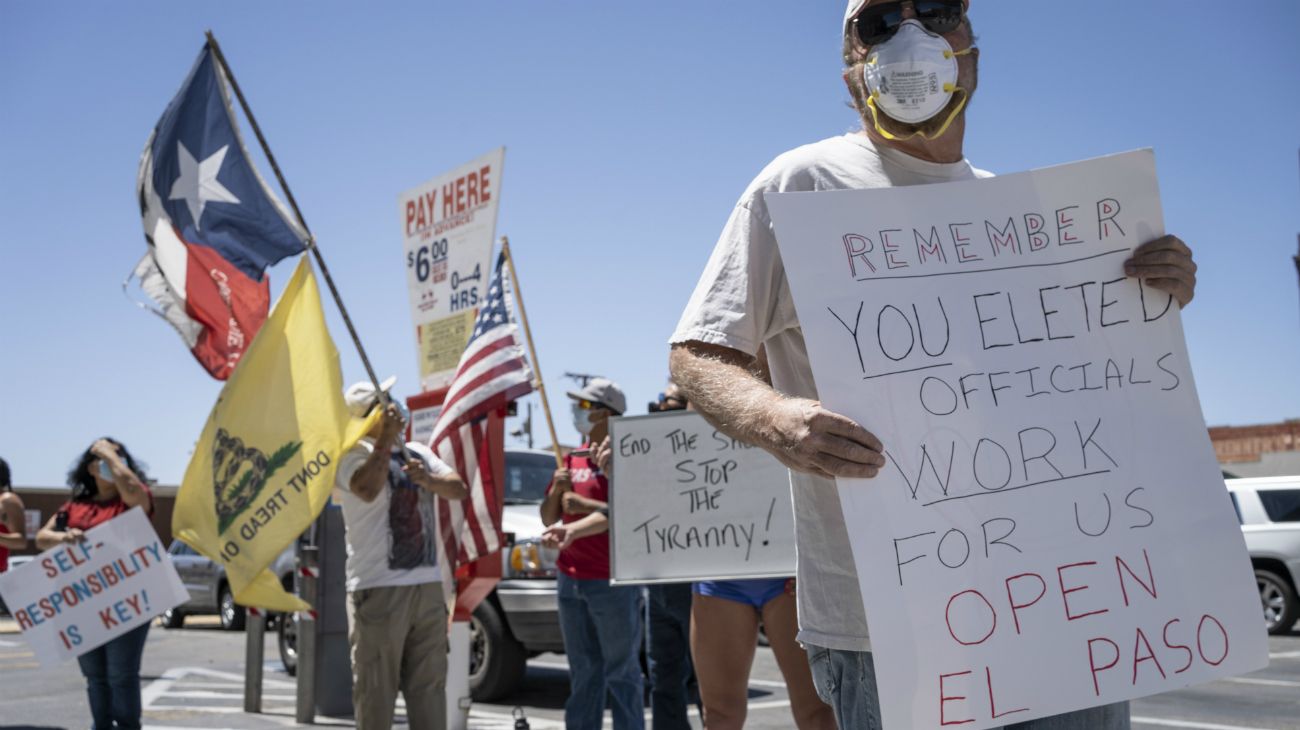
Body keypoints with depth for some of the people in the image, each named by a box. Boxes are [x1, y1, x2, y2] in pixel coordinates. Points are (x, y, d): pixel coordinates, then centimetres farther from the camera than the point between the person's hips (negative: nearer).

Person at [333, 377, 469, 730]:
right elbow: (368, 490, -27)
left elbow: (460, 490, 9)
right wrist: (386, 437, -22)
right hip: (379, 587, -7)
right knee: (376, 689, -2)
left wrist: (428, 479, -10)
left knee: (429, 685, 11)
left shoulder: (419, 452, 17)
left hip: (428, 585, 7)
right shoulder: (355, 455, -6)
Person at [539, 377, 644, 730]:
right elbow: (548, 518, 17)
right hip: (570, 579, 7)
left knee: (621, 672, -1)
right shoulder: (572, 459, 14)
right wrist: (557, 490, -3)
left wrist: (587, 505, -18)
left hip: (613, 581, -7)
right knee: (584, 672, 13)